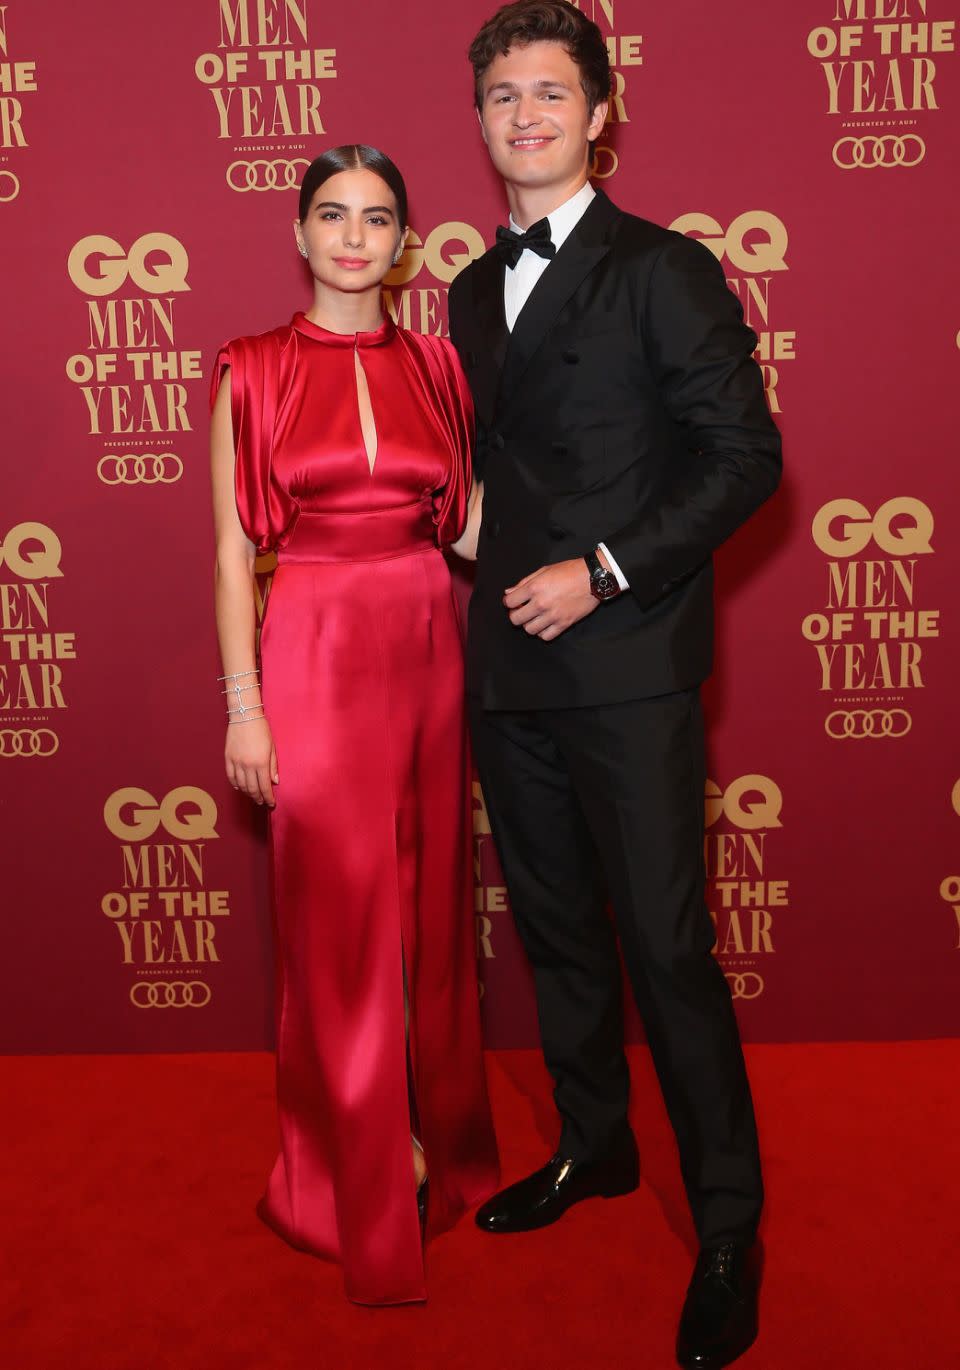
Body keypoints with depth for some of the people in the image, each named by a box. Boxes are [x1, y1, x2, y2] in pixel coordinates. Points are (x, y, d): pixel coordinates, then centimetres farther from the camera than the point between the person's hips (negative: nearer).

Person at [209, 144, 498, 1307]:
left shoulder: (435, 365, 9)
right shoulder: (253, 372, 1)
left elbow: (466, 522, 11)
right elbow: (234, 548, -2)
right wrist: (243, 706, -7)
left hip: (428, 647, 3)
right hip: (314, 654, -3)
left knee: (434, 908, 12)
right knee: (340, 924, 4)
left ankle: (438, 1144, 34)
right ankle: (360, 1184, 23)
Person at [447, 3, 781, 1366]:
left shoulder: (665, 270, -4)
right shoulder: (474, 290, 16)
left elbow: (746, 456, -9)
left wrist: (604, 573, -15)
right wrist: (494, 586, 9)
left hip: (626, 664, -6)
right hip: (510, 667, 7)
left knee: (666, 947, -3)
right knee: (556, 930, 16)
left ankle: (728, 1228, 16)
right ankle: (594, 1147, 36)